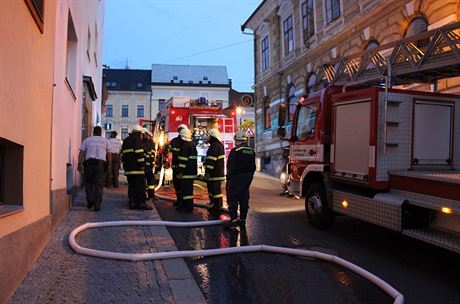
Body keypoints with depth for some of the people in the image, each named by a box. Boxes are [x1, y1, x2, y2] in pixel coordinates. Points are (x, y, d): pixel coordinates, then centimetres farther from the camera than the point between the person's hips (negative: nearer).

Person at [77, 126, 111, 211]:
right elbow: (108, 154, 11)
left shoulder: (87, 140, 13)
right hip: (101, 163, 0)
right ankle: (97, 205, -1)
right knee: (99, 185, 1)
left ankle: (90, 200, 1)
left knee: (88, 183, 14)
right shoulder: (105, 141, 14)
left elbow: (81, 152, 4)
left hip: (89, 162, 0)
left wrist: (79, 164, 3)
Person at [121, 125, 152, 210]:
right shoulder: (137, 139, -5)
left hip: (128, 168, 8)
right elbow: (139, 153, -16)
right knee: (140, 185, -6)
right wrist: (142, 165, -16)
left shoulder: (126, 140, 22)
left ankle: (132, 203, 9)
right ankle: (141, 203, -8)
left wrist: (124, 165, 26)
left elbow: (122, 154, 24)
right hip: (136, 167, -8)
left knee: (131, 185, 10)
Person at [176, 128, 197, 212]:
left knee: (186, 189, -6)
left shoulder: (185, 145, -16)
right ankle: (184, 205, 26)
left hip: (186, 172, -10)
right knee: (188, 188, 16)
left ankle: (188, 207, -3)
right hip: (192, 171, 10)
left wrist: (180, 171, -18)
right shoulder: (192, 144, 15)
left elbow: (183, 159, -21)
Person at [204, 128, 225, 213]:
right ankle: (218, 205, 26)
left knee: (215, 190, -5)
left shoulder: (214, 146, -18)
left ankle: (216, 207, 0)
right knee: (216, 189, 18)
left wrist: (208, 172, -21)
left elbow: (211, 161, -23)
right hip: (219, 172, 11)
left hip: (214, 174, -11)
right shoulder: (220, 145, 16)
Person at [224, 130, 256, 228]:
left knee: (232, 198, -3)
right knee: (244, 198, 11)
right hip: (247, 178, 7)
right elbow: (253, 167, 14)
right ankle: (242, 219, 16)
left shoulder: (235, 151, -14)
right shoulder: (251, 152, 9)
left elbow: (231, 167, -14)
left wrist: (228, 177, -7)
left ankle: (234, 219, -9)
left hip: (236, 178, -7)